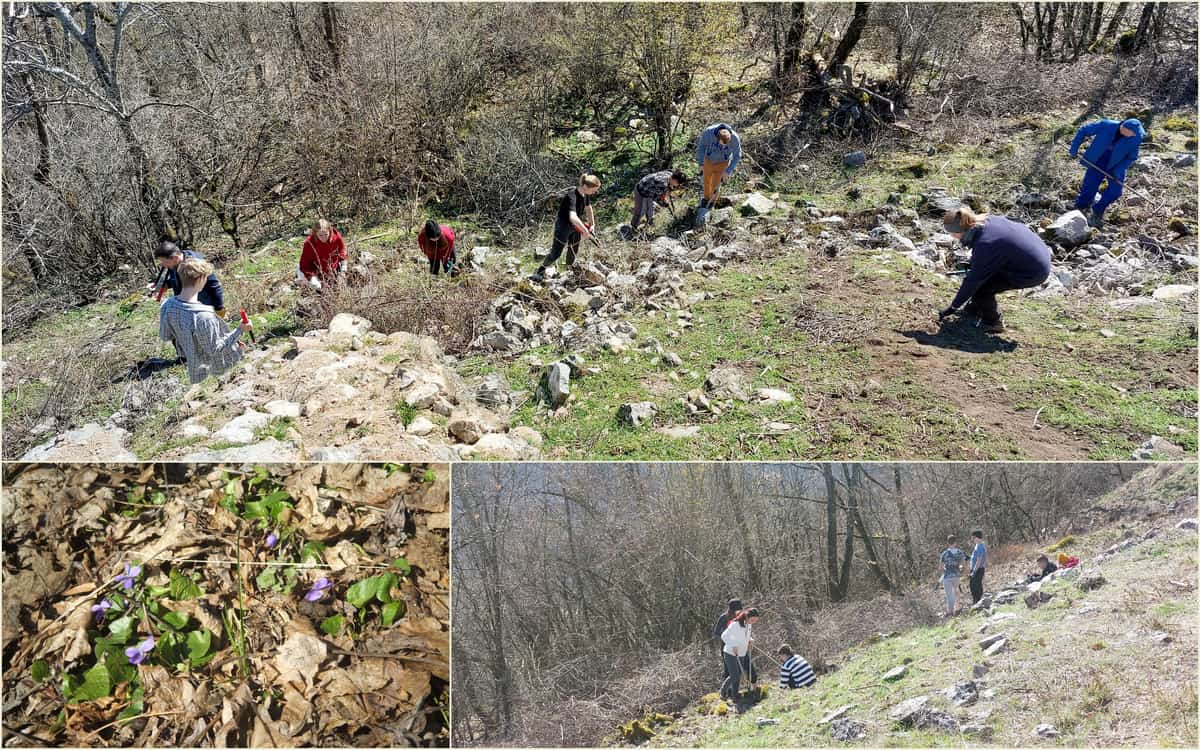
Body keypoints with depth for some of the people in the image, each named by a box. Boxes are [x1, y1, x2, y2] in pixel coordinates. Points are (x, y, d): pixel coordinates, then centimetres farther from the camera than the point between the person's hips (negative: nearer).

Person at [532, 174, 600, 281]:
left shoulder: (585, 195, -10)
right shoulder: (572, 197, -35)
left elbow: (588, 208, 13)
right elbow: (573, 217, -50)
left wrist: (592, 224, 9)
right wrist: (585, 231, -43)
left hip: (575, 226, 7)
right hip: (563, 226, -7)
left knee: (573, 251, 19)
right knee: (555, 254, 0)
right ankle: (541, 271, 20)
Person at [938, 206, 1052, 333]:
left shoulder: (984, 244, -28)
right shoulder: (989, 221, -5)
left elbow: (973, 280, -21)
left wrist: (953, 307, -11)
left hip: (1033, 273, -9)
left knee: (980, 286, -9)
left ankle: (993, 322, 7)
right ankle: (977, 306, 25)